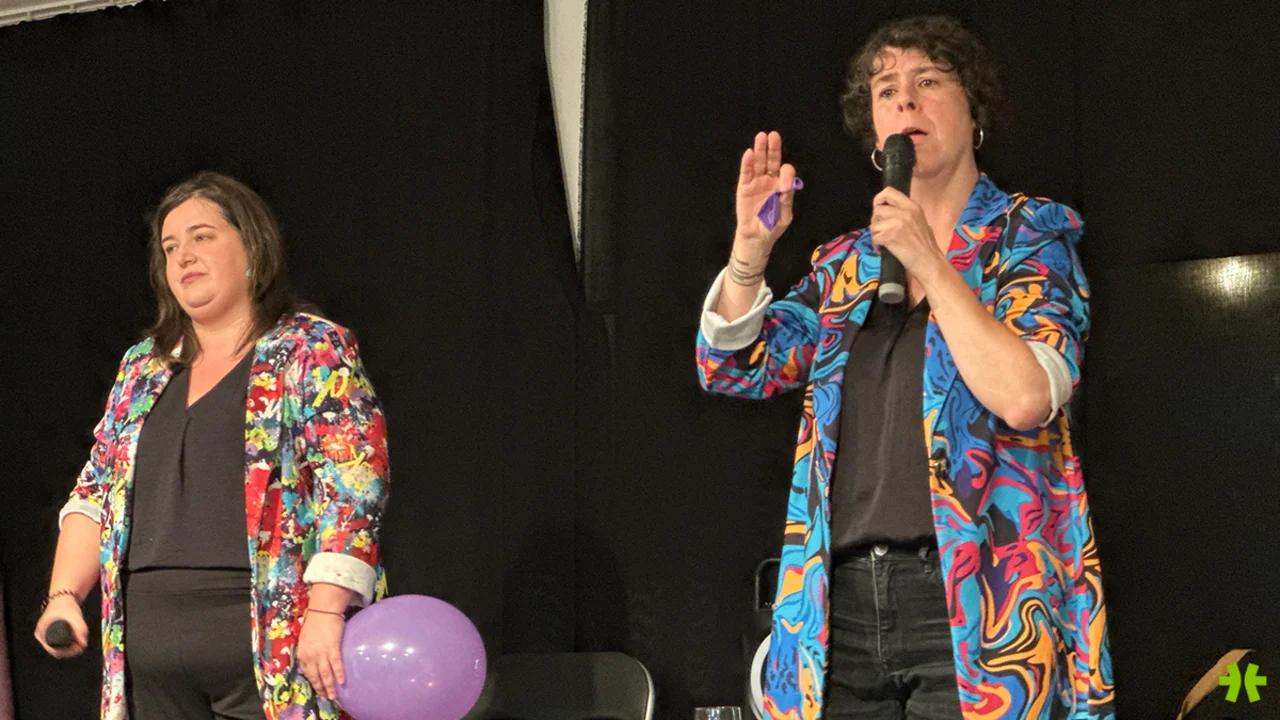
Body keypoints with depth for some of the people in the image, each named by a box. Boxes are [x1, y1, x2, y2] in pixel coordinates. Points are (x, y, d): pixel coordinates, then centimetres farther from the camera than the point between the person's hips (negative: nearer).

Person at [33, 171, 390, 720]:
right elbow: (94, 494, 21)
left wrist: (326, 610, -19)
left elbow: (352, 488, -10)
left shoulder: (315, 351, 1)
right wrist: (64, 594, 6)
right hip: (152, 646, 6)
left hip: (268, 646, -5)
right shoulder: (143, 368, 19)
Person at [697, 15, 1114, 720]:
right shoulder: (845, 263, 18)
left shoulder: (1028, 234, 4)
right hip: (845, 604, 4)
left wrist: (930, 264, -12)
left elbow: (1025, 396, -12)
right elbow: (735, 367, 12)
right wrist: (751, 244, -3)